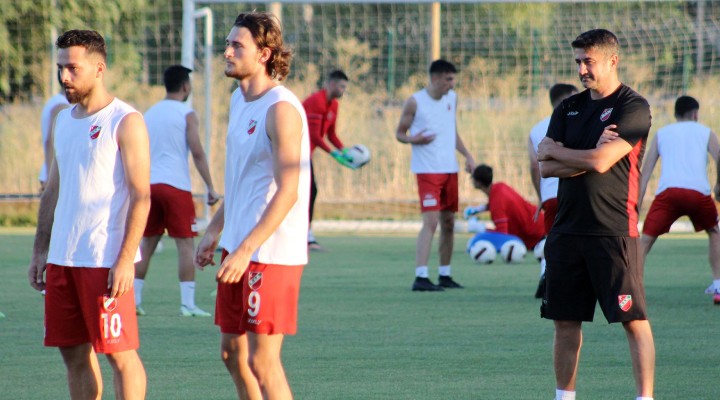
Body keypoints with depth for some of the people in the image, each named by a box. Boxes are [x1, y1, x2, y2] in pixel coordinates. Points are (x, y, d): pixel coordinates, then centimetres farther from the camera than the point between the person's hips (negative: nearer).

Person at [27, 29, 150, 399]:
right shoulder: (64, 121, 15)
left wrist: (125, 260, -19)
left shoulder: (125, 122, -8)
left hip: (107, 261, -7)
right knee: (74, 353, 9)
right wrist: (40, 251, 15)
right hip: (62, 258, 7)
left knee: (120, 353, -4)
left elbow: (141, 197, -12)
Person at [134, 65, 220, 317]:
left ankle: (134, 299, 9)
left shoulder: (149, 114, 15)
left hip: (149, 183, 6)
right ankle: (187, 303, -9)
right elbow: (197, 152, -10)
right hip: (175, 184, -5)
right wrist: (210, 188, -8)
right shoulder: (187, 115, -3)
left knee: (147, 243, 12)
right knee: (185, 243, -3)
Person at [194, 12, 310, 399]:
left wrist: (245, 250, -26)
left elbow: (287, 192, -22)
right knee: (233, 352, 14)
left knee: (262, 361, -8)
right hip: (239, 248, 10)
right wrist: (213, 232, 20)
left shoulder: (280, 108, -17)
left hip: (271, 254, -10)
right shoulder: (239, 100, 12)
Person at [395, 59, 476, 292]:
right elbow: (399, 133, -1)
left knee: (448, 222, 10)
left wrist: (467, 155, 13)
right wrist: (413, 139, -21)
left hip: (450, 168, 7)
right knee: (431, 221, -16)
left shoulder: (452, 98, 11)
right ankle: (421, 277, -20)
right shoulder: (415, 102, -7)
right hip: (427, 170, -7)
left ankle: (445, 276, 20)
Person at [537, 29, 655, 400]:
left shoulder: (633, 107, -5)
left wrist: (554, 150, -1)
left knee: (634, 320, -7)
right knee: (566, 321, 8)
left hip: (614, 230, -6)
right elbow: (546, 168, 5)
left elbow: (601, 161, -15)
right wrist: (589, 157, -9)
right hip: (568, 228, 6)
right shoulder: (568, 108, 14)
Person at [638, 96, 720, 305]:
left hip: (667, 192, 0)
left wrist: (636, 205, 14)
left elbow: (645, 172, 17)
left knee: (645, 240, 1)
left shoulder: (661, 133, 23)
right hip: (698, 191, 0)